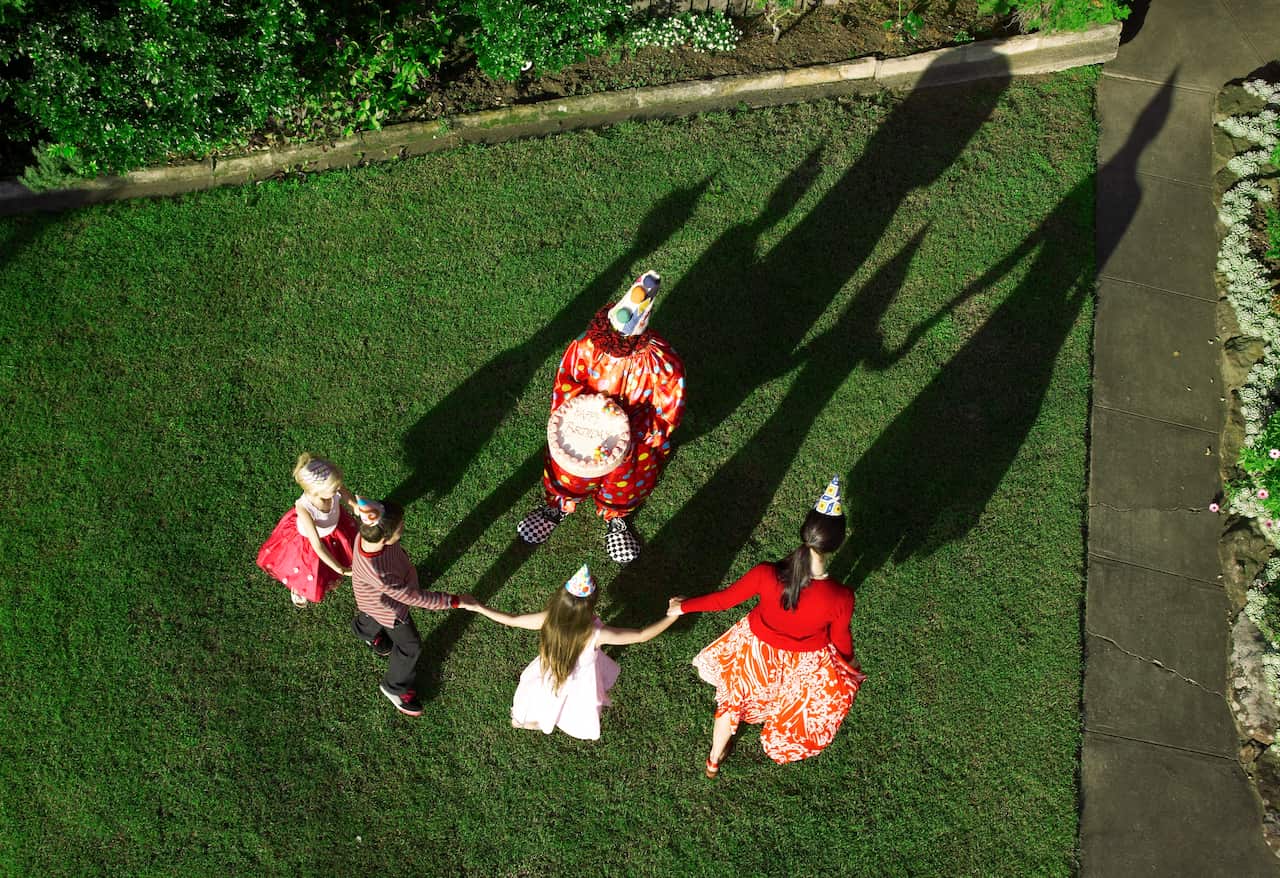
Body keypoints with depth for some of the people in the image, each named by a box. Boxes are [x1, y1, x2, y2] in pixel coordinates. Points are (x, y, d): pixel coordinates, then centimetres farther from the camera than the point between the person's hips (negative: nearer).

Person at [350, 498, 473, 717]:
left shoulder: (371, 534, -33)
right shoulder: (376, 574, -51)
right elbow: (413, 597, -39)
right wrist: (454, 601, -33)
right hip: (387, 607, -6)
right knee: (410, 645, 16)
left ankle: (364, 628, 74)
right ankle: (396, 688, 43)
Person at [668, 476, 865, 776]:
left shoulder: (766, 574, -34)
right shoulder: (840, 598, -36)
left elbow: (724, 599, -18)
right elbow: (840, 639, -15)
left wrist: (683, 606, 2)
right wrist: (849, 661, 9)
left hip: (756, 649, 1)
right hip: (803, 663, 0)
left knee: (734, 696, 30)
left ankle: (713, 761, 53)